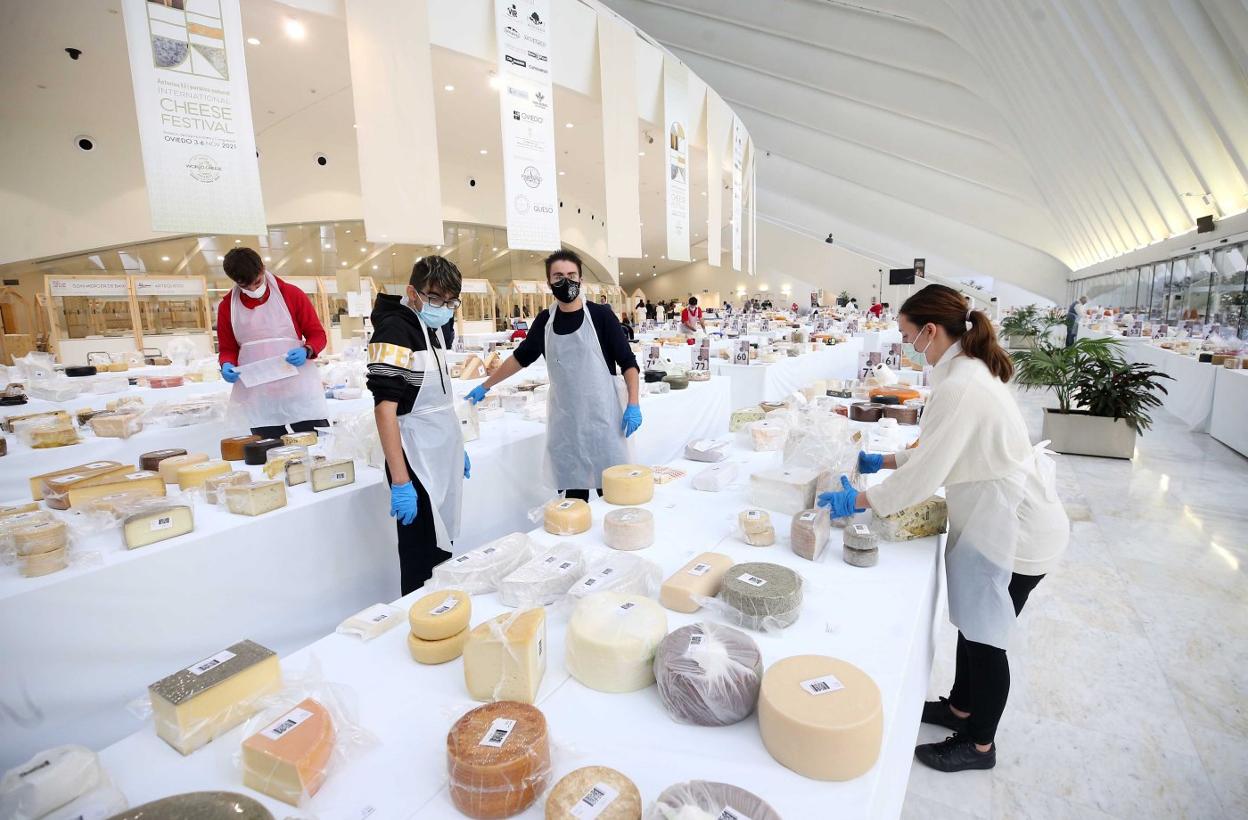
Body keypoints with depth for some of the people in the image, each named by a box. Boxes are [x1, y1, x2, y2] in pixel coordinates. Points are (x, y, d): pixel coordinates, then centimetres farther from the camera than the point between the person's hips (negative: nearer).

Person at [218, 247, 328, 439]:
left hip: (300, 390, -2)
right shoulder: (227, 307, 8)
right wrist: (227, 365, -6)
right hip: (258, 398, 2)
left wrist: (306, 351, -17)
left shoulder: (292, 294, 1)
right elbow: (227, 349, 16)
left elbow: (317, 334, 4)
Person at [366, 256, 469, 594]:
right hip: (417, 462, -8)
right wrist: (400, 482, -24)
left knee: (441, 550, 19)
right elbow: (384, 408, -21)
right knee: (421, 562, 3)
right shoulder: (394, 331, -15)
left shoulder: (436, 328, 10)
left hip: (443, 457, 8)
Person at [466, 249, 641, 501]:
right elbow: (521, 357, 19)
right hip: (564, 418, 3)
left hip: (601, 415, -3)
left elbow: (628, 363, -3)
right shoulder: (545, 320, 6)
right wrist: (485, 386, 23)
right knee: (572, 491, 8)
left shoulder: (600, 315, -5)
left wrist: (633, 405, -13)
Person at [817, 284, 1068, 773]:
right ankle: (961, 707, 44)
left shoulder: (959, 387, -28)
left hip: (1014, 529, -9)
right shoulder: (970, 369, 4)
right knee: (971, 622, 23)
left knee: (985, 637, 9)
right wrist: (883, 461, 12)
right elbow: (938, 449, 14)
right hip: (997, 519, 9)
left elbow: (923, 475, -26)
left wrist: (858, 502, -16)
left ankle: (980, 745, 31)